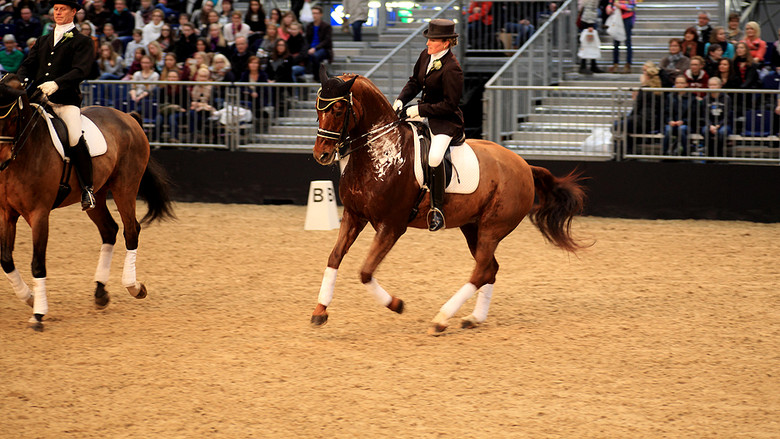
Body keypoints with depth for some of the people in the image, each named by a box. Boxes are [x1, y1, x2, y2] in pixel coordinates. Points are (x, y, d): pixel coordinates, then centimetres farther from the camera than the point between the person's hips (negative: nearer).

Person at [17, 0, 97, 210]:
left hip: (66, 102, -6)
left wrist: (56, 84, -25)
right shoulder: (42, 41, 25)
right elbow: (28, 65, 18)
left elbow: (80, 71, -8)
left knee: (75, 138, -27)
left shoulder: (82, 42, 6)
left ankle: (87, 188, -15)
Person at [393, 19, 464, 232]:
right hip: (425, 112, 9)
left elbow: (449, 105, -21)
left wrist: (419, 109, -21)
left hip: (446, 120, -9)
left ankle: (437, 211, -21)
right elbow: (414, 82, 17)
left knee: (434, 158, -31)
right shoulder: (426, 56, 3)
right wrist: (401, 100, 1)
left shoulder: (452, 69, -22)